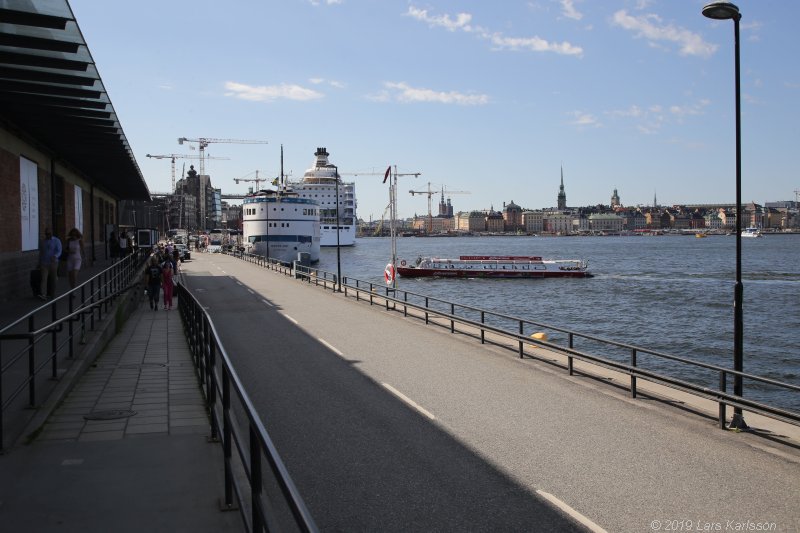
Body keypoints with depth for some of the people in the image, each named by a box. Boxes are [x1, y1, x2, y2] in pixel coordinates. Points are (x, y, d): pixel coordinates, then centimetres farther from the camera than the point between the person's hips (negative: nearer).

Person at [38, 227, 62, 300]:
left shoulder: (57, 241, -2)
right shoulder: (42, 242, 9)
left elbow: (59, 251, -11)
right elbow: (40, 253, 16)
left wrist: (55, 256, -32)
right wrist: (39, 263, 17)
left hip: (53, 263, -2)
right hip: (44, 263, 2)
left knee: (52, 279, 6)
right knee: (44, 278, -11)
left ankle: (51, 294, 18)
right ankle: (43, 295, -20)